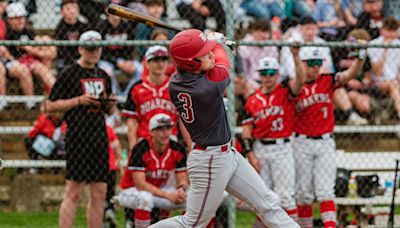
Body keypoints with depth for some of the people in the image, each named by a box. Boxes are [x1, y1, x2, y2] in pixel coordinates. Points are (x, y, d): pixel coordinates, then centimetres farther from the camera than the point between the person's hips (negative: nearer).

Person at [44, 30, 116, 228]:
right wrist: (79, 100, -13)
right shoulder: (69, 74, -3)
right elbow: (50, 106, -5)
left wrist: (111, 104, 2)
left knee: (99, 193, 6)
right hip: (78, 136, -7)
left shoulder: (103, 76, 17)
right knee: (74, 192, -10)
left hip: (99, 137, 7)